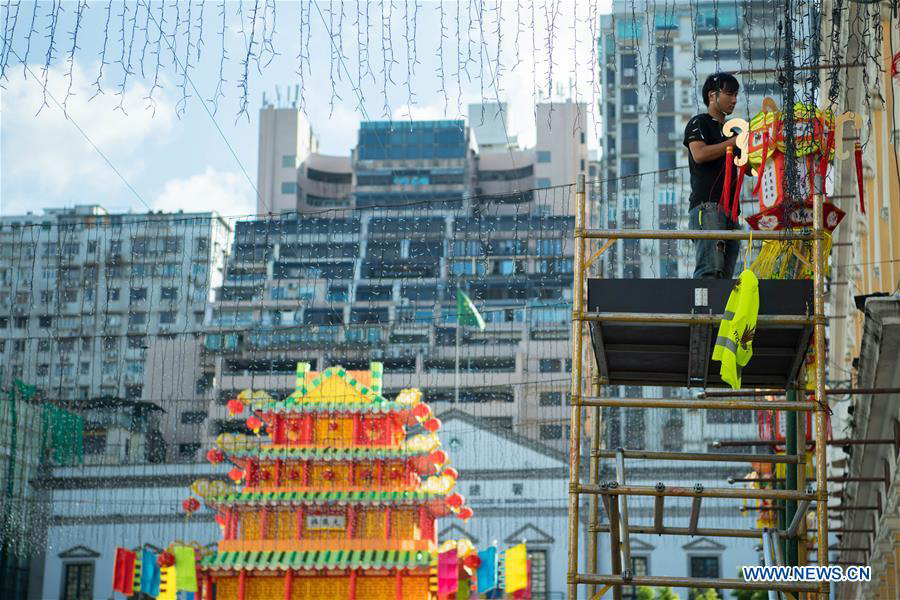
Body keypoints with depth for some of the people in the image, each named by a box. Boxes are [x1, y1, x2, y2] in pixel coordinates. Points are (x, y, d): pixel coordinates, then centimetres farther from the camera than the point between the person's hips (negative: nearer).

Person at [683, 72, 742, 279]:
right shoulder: (699, 123, 5)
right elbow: (700, 154, -13)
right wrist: (736, 141, -10)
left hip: (730, 207, 8)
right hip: (707, 205, -8)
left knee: (726, 273, 1)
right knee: (711, 268, -22)